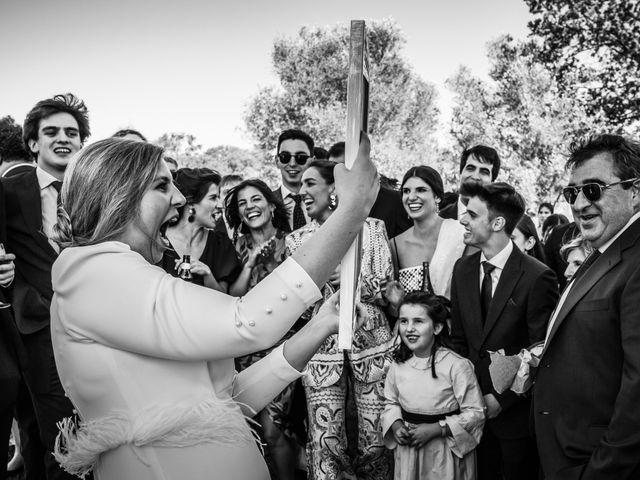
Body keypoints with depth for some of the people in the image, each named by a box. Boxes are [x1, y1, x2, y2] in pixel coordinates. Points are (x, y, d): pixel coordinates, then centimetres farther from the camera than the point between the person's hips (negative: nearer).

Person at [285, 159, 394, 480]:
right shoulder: (296, 240, 9)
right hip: (321, 349, 1)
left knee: (375, 443, 3)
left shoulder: (371, 228, 3)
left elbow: (385, 289, -2)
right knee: (324, 443, -1)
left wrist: (334, 270, -14)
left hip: (371, 344, -1)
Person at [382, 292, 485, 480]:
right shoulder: (398, 364, -2)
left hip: (445, 452, -4)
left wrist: (434, 429, -18)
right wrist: (396, 425, -8)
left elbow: (475, 413, -13)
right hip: (407, 449, 4)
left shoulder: (457, 366, -17)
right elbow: (391, 402, 12)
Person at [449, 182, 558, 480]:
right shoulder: (463, 269, 1)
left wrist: (501, 399, -12)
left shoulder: (537, 277, -17)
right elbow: (458, 337, 6)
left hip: (516, 411, -4)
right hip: (474, 407, 5)